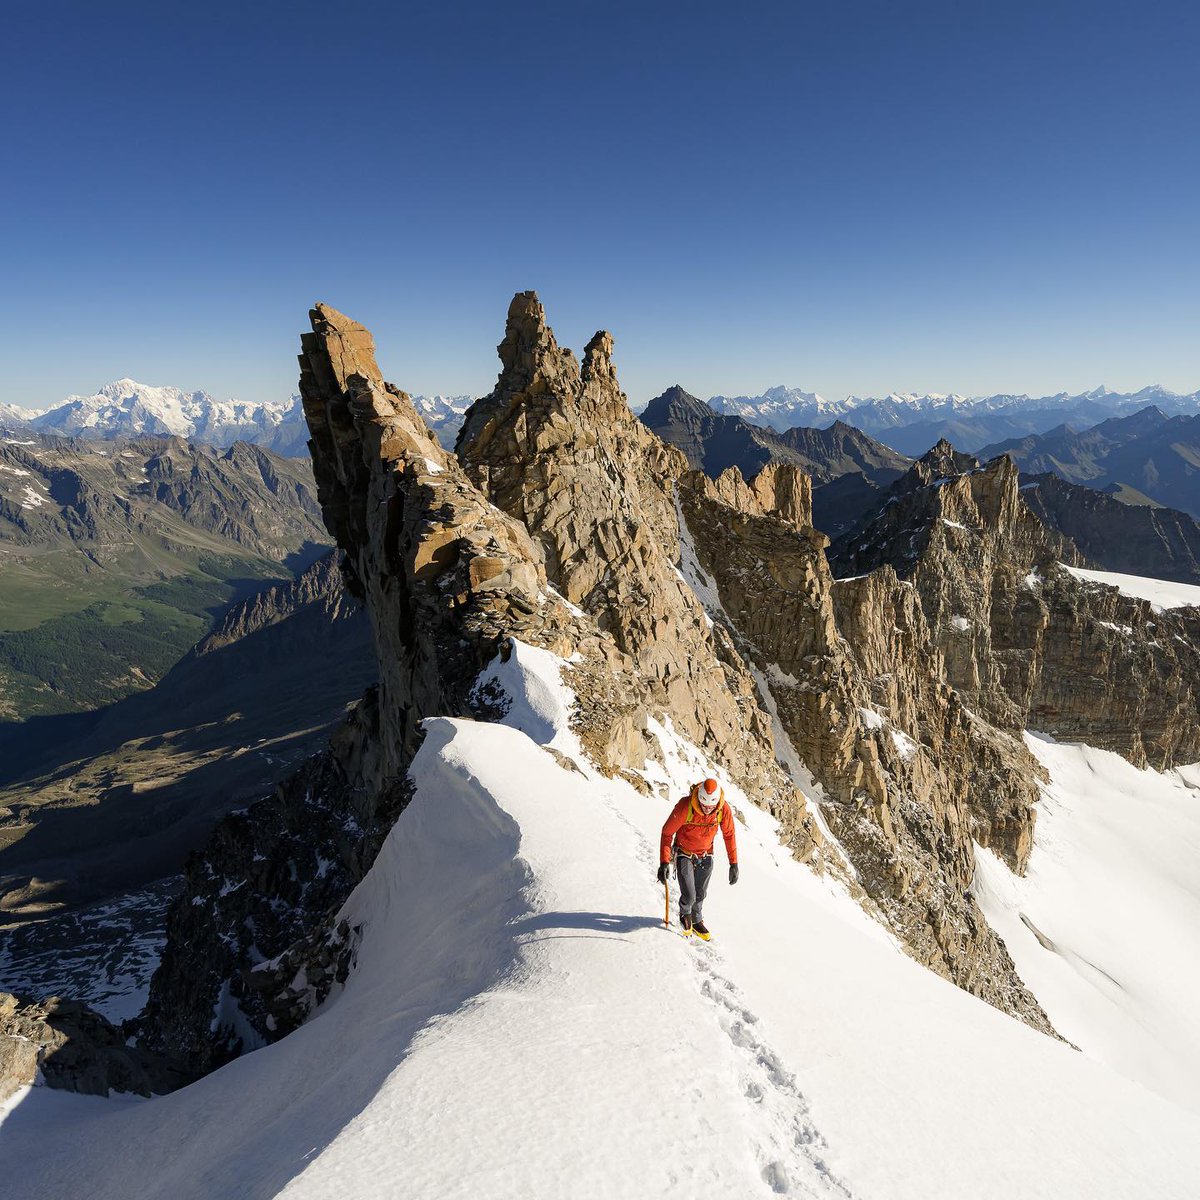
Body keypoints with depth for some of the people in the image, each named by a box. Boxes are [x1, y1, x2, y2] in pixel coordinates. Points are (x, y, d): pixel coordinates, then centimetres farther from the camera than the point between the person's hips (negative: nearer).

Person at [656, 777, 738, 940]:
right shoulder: (685, 806, -33)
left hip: (705, 856, 3)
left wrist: (734, 863, -4)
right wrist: (664, 862, -25)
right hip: (684, 854, -3)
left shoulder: (723, 809, -24)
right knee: (689, 896, -8)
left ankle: (697, 921, 45)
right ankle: (684, 914, 28)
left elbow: (729, 834, -6)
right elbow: (667, 832, -21)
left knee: (700, 894, 16)